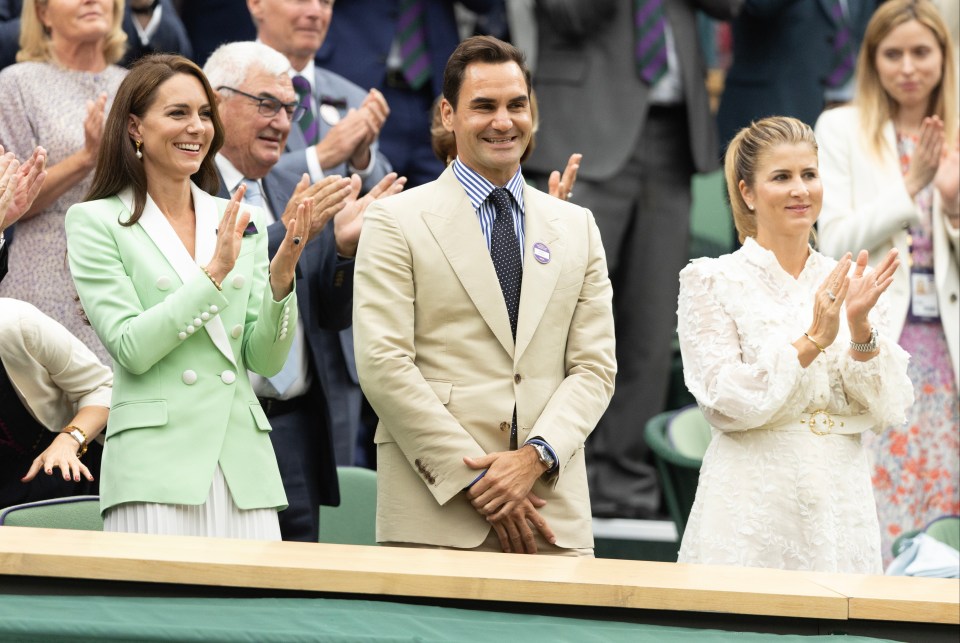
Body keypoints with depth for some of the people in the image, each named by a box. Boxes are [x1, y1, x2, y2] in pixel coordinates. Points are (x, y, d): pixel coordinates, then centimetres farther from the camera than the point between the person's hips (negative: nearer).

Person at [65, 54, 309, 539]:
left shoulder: (241, 222, 14)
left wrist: (280, 278, -6)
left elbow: (265, 361, 10)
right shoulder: (95, 222, 2)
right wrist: (215, 272, -13)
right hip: (156, 462, -4)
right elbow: (131, 348, -9)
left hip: (243, 463, 4)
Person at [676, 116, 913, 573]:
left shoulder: (846, 281, 11)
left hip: (841, 509, 3)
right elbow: (724, 405, -10)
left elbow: (889, 410, 4)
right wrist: (811, 342, -16)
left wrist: (861, 330, -11)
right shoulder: (710, 280, 0)